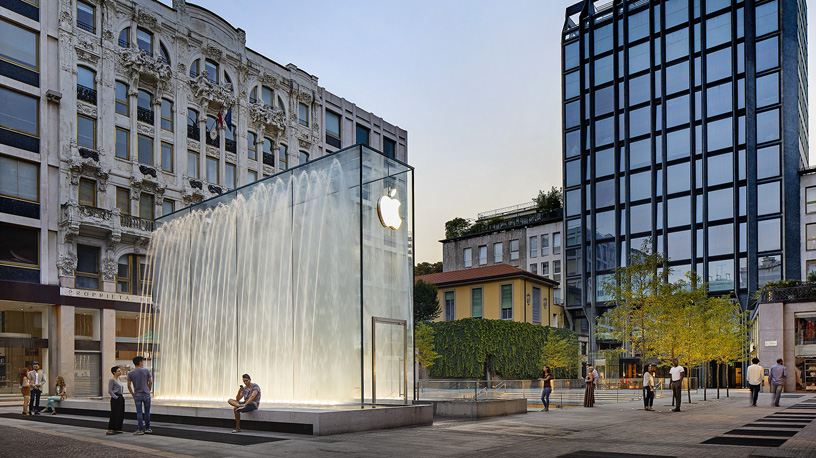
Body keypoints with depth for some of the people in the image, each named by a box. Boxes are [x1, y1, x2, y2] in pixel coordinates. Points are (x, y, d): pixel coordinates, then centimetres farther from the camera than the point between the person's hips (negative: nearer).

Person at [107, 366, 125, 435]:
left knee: (121, 414, 8)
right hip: (115, 399, -9)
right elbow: (110, 391, -15)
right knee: (114, 414, -9)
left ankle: (117, 429, 13)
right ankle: (110, 430, -5)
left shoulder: (118, 379, 17)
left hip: (120, 398, 9)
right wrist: (116, 397, -17)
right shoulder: (112, 380, -10)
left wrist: (122, 396, 15)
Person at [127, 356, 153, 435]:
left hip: (137, 395, 0)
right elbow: (150, 382, 0)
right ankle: (147, 428, 15)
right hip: (146, 394, 0)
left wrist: (133, 394, 10)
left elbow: (129, 385, -2)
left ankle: (140, 429, 1)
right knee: (147, 412, 9)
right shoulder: (146, 371, -4)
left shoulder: (130, 373, -2)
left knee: (139, 413, 2)